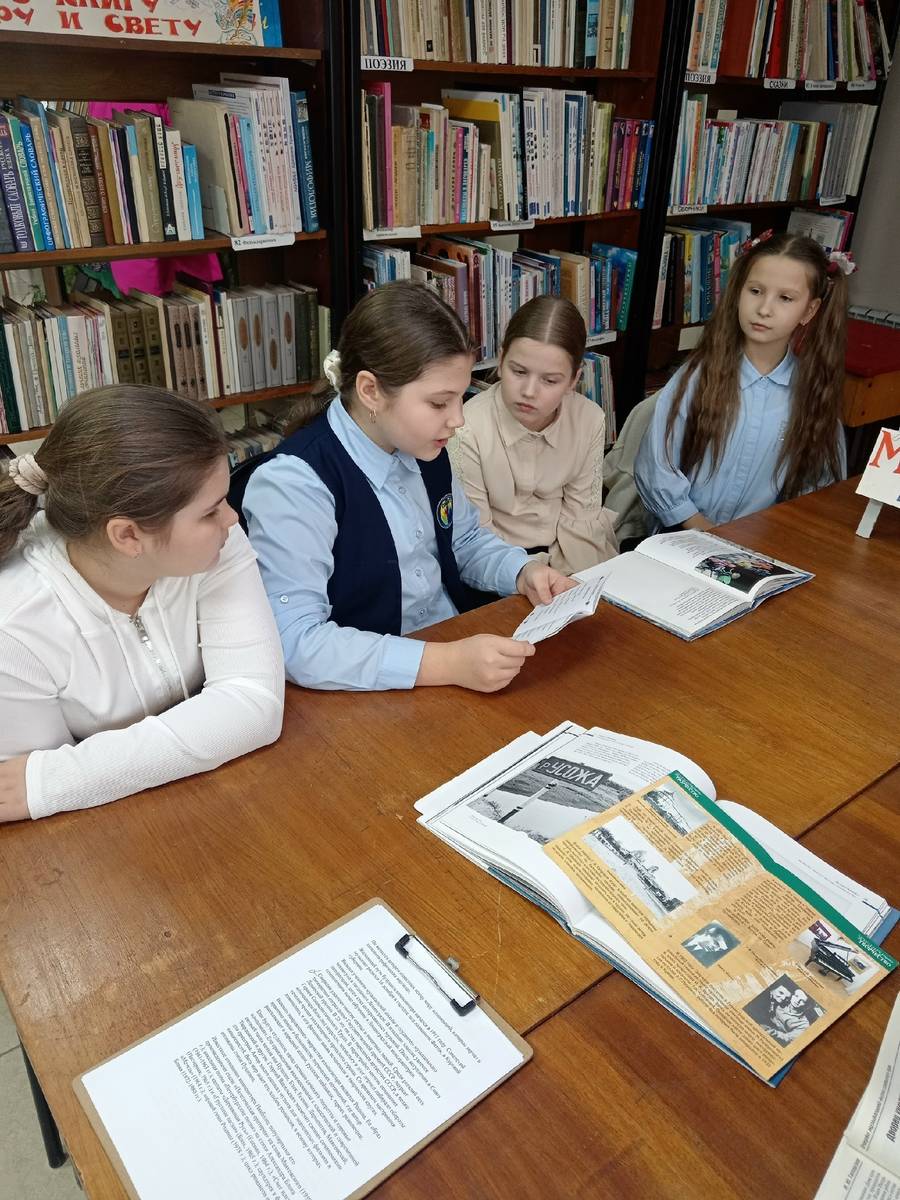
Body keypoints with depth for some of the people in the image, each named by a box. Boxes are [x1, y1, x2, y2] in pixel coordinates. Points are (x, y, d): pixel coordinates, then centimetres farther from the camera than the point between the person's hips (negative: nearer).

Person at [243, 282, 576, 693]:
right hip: (371, 693, -6)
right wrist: (449, 663, -33)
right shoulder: (294, 483, -21)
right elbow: (295, 642, -28)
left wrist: (523, 572, -2)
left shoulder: (422, 448, 1)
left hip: (458, 646, 7)